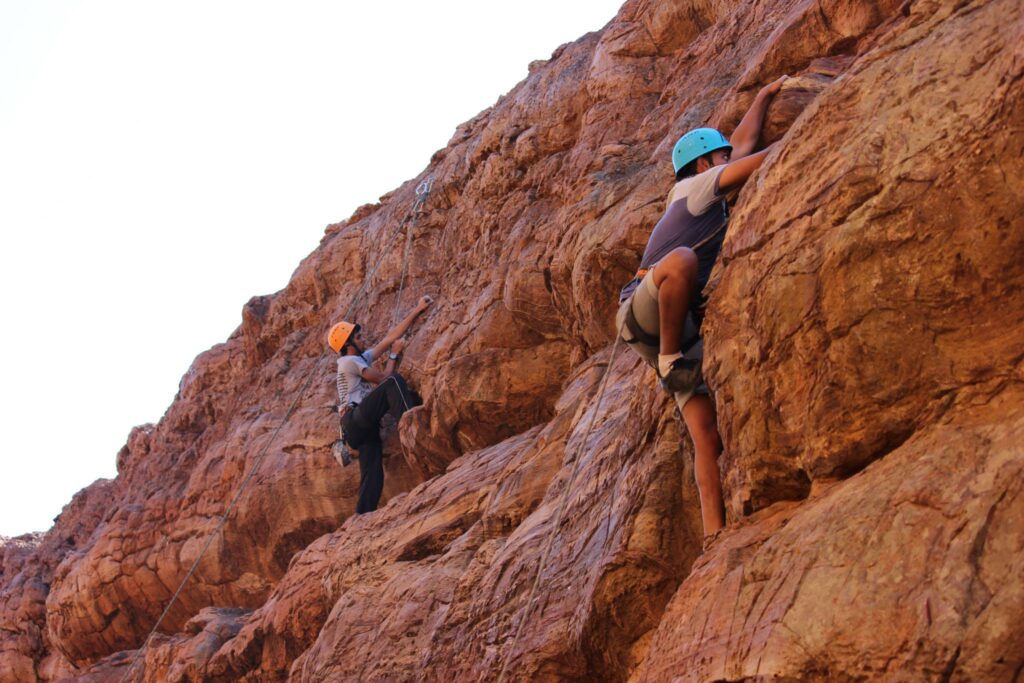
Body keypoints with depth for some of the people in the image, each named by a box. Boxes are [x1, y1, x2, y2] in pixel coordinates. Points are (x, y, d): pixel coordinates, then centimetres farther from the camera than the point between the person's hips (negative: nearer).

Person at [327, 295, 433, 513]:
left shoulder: (363, 358, 26)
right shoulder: (349, 361, 0)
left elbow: (392, 337, 24)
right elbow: (384, 378, -2)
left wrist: (418, 310, 21)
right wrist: (394, 354, 12)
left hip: (364, 426, 9)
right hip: (355, 419, -9)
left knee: (372, 477, -4)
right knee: (394, 382, -23)